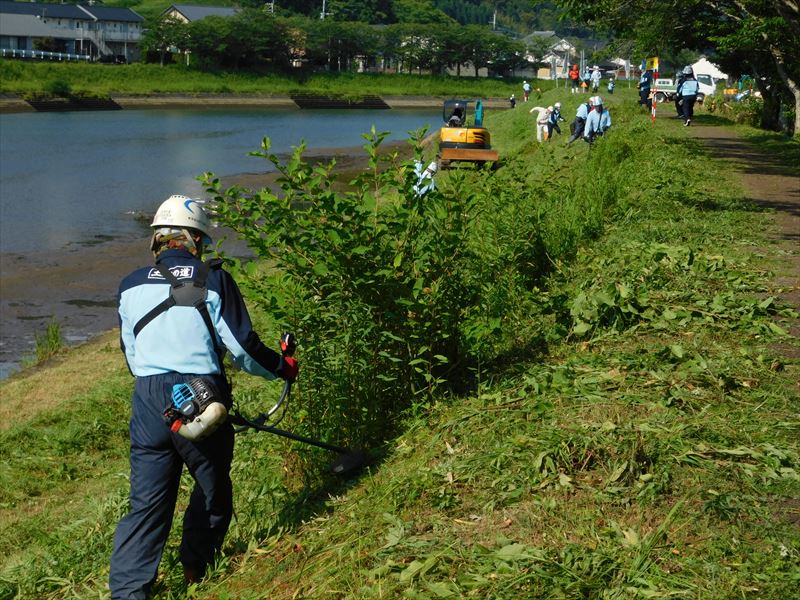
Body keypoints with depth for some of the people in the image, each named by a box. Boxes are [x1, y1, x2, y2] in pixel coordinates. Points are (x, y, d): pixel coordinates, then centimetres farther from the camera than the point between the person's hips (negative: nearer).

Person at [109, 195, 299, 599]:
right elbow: (241, 346, -3)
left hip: (148, 401, 3)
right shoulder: (213, 279, -2)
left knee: (147, 501, 6)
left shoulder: (131, 286, 9)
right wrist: (282, 368, 14)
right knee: (213, 489, 18)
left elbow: (132, 355, 16)